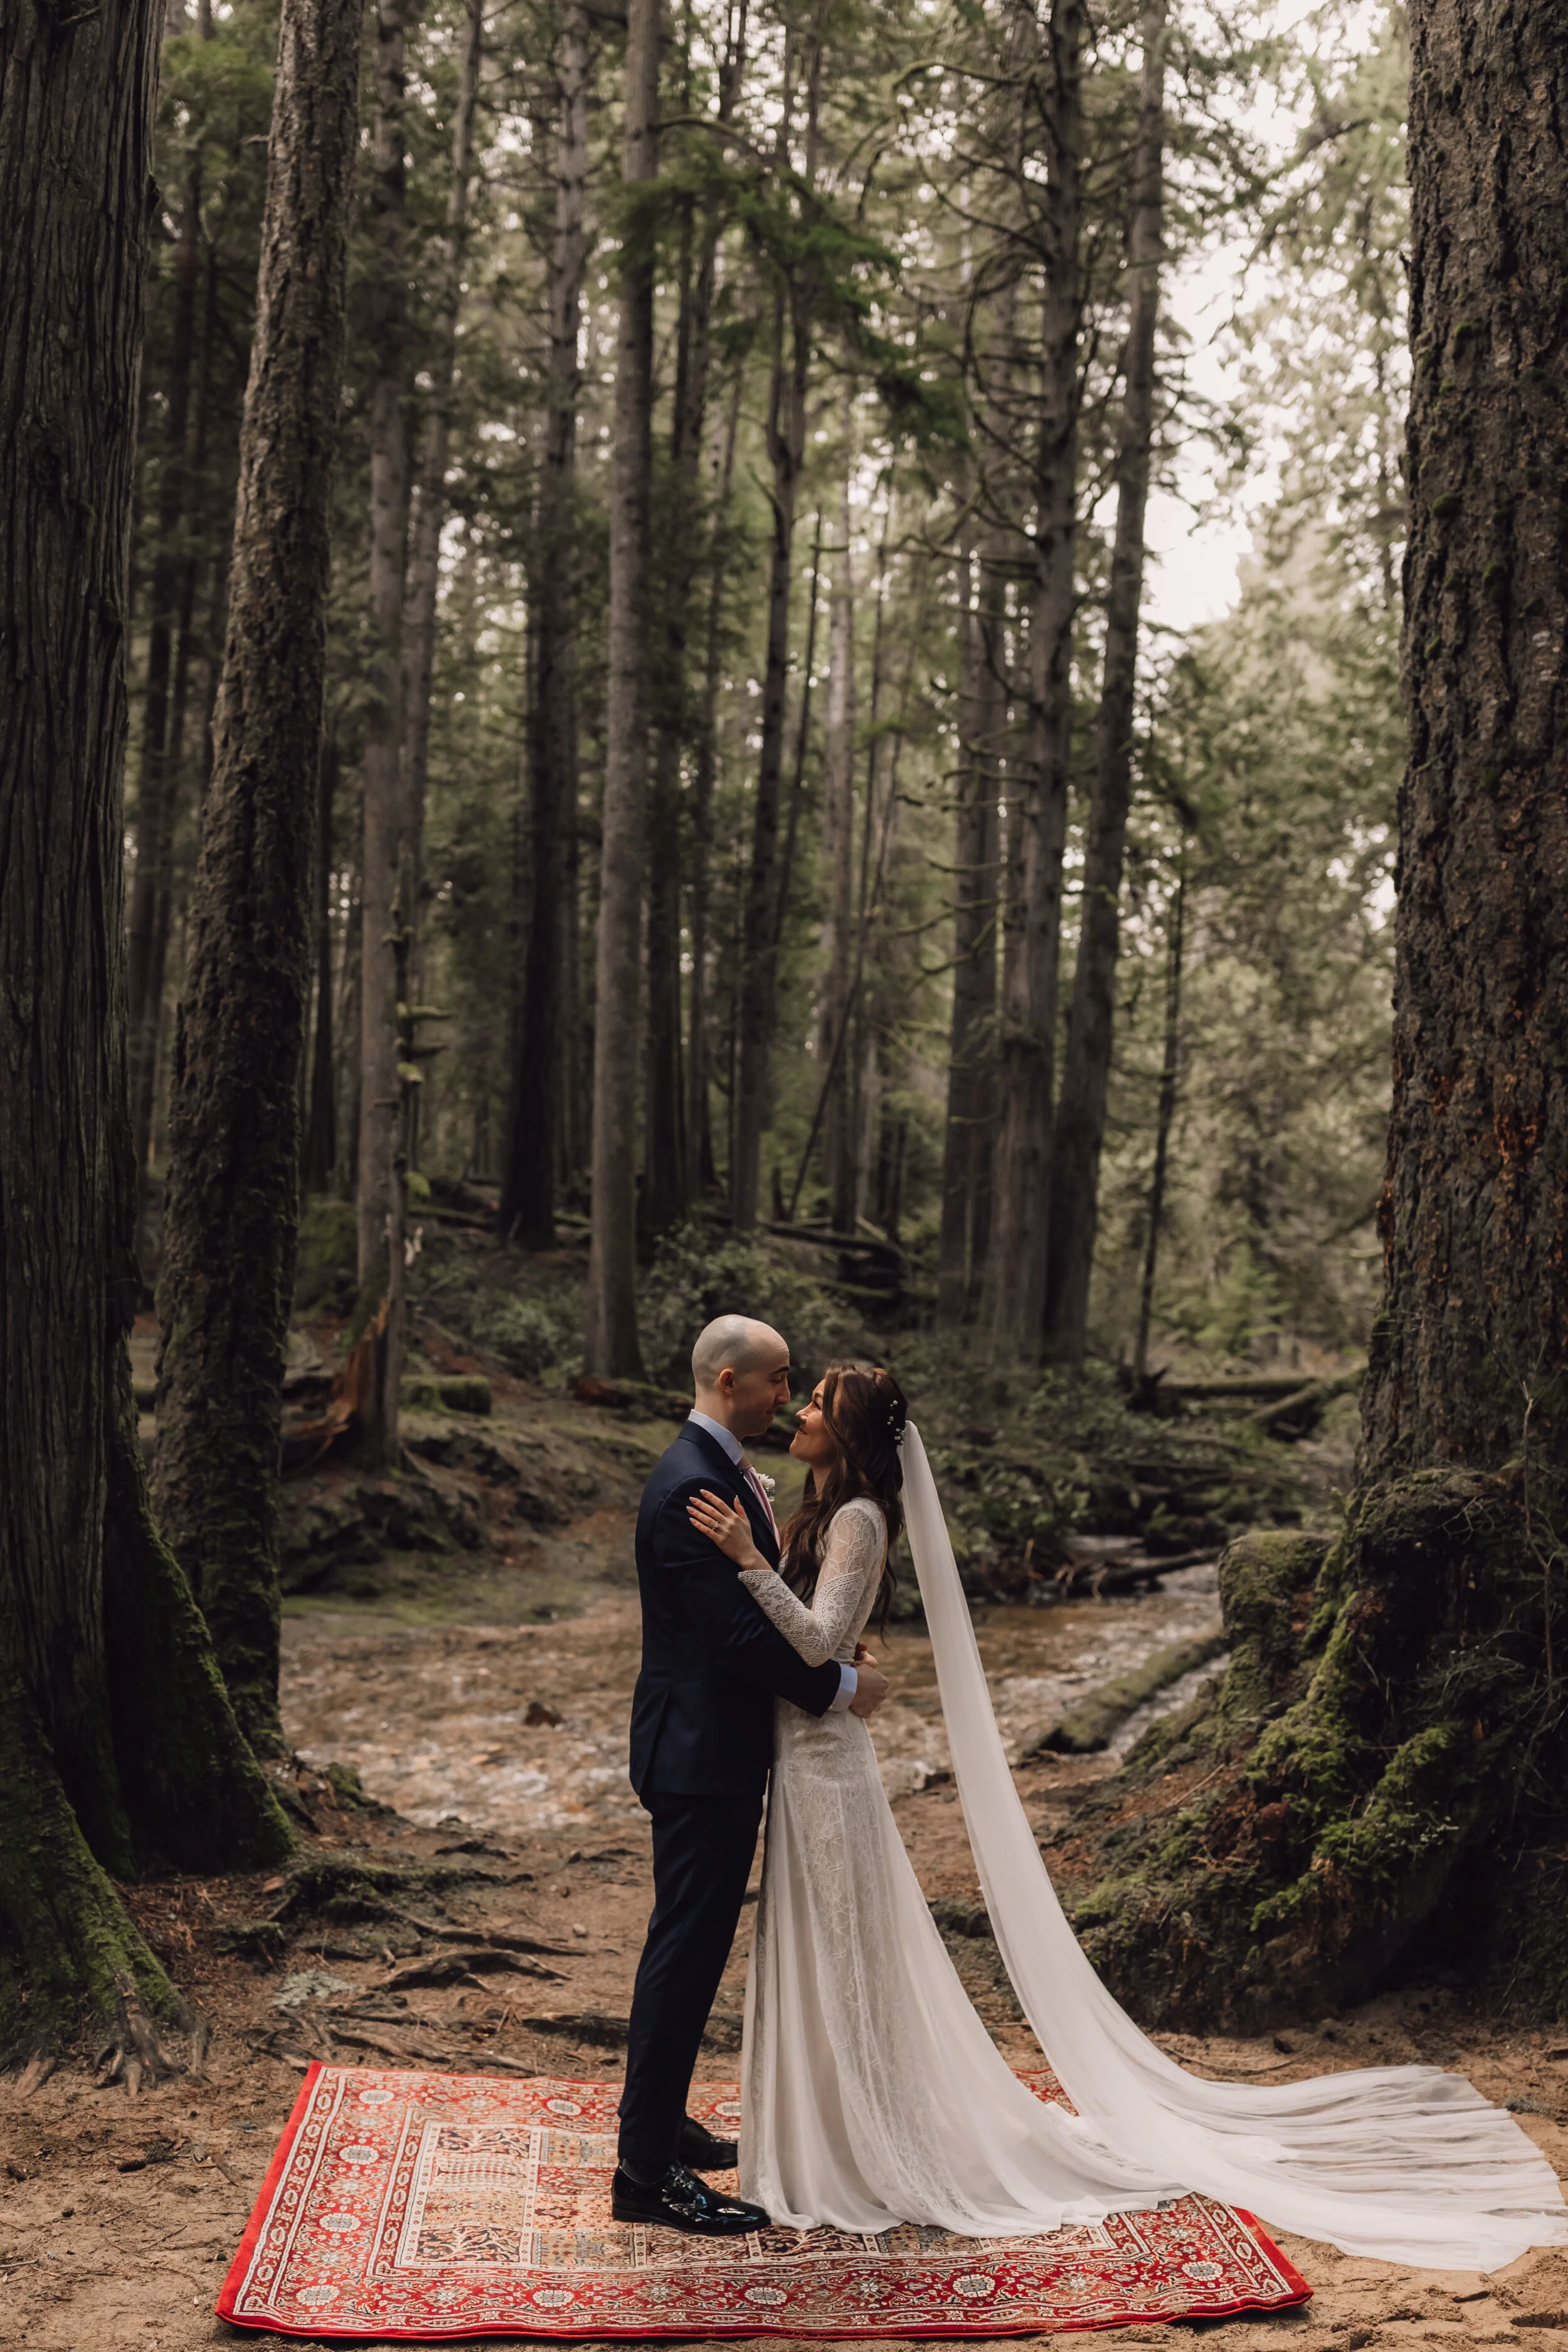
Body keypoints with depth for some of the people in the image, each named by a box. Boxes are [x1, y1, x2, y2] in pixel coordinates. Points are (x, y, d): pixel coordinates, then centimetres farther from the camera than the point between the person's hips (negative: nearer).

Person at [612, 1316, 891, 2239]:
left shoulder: (723, 1471, 12)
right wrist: (840, 1685, -14)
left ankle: (661, 2122, 33)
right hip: (702, 1754, -11)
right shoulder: (693, 1487, -22)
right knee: (688, 1948, -3)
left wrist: (833, 1652, 5)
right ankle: (648, 2171, 5)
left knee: (693, 1944, 20)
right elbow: (738, 1634, -25)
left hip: (718, 1748, 11)